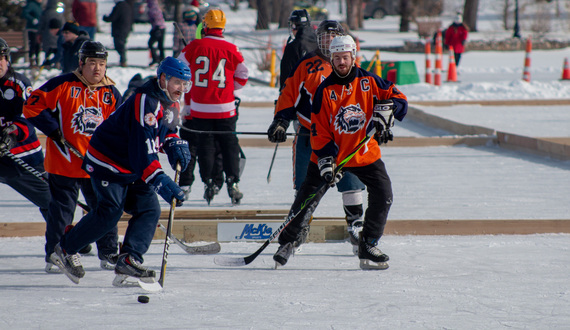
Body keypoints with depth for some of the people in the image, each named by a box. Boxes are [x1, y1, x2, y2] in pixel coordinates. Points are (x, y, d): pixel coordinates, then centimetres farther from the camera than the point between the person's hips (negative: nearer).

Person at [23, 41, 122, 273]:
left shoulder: (112, 94, 6)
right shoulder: (63, 85, -6)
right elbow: (32, 106, -5)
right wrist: (53, 129, -11)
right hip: (64, 163, -3)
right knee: (61, 210, 2)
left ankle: (109, 254, 18)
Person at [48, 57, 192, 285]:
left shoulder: (171, 104, 3)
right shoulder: (145, 103, -29)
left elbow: (165, 130, 23)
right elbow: (141, 148, -35)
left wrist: (174, 144, -1)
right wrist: (159, 180, -42)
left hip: (132, 169, 9)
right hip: (108, 162, -9)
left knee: (149, 209, -4)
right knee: (110, 212, -13)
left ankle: (129, 260, -9)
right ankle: (65, 249, 3)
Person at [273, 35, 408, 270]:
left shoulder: (368, 82, -5)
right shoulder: (324, 91, -10)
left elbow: (399, 98, -1)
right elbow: (319, 131, -10)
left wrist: (385, 110, -22)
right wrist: (326, 161, -21)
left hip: (365, 154, 2)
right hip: (330, 154, -2)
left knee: (383, 195, -10)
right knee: (307, 197, -6)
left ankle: (368, 246, 4)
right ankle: (286, 242, 9)